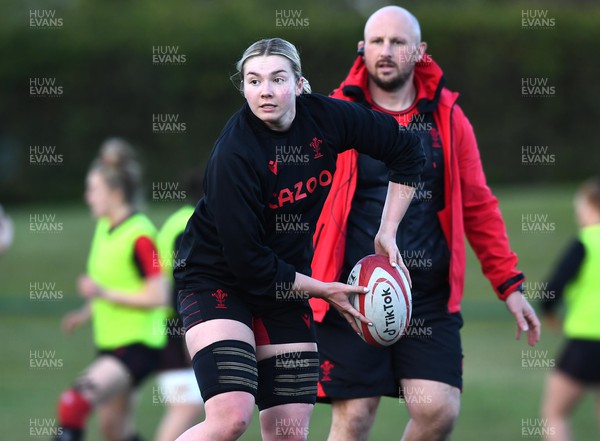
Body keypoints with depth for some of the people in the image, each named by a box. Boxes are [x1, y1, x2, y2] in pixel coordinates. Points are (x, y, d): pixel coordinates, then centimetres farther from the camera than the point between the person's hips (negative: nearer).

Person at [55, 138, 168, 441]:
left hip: (138, 346, -10)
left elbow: (158, 296, -21)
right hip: (111, 345, 10)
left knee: (74, 403, -25)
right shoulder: (105, 228, 9)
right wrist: (88, 312, 8)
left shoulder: (139, 236, -18)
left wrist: (104, 293, -23)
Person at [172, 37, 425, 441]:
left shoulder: (324, 117, -9)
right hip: (217, 279, -6)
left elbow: (407, 151, 7)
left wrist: (387, 233, 2)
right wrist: (324, 290, -13)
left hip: (284, 283, 6)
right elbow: (248, 261, -21)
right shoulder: (234, 155, -25)